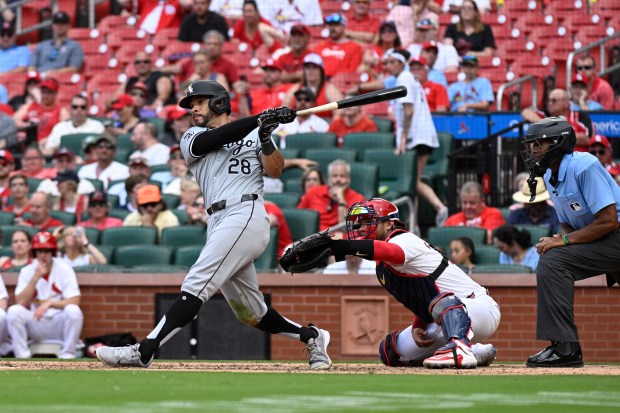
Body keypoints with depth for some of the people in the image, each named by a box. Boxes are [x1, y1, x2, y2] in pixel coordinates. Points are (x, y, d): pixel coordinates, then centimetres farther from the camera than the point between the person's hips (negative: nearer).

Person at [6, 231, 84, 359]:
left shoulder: (64, 269, -4)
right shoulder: (27, 271, 1)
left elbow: (74, 301, -14)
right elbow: (21, 303, -10)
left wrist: (49, 303, -27)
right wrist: (36, 277, -18)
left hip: (59, 323, -1)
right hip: (35, 323, 1)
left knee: (73, 311, -32)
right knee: (14, 311, -25)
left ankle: (67, 356, -18)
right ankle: (23, 357, -18)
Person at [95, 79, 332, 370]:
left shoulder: (255, 133, 13)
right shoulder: (192, 138, 20)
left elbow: (275, 170, 1)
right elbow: (216, 139, -2)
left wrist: (266, 139, -16)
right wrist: (260, 119, -12)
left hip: (246, 216, -6)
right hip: (219, 224, 6)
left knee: (195, 286, -17)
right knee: (251, 315, 8)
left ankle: (143, 353, -26)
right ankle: (311, 336, 26)